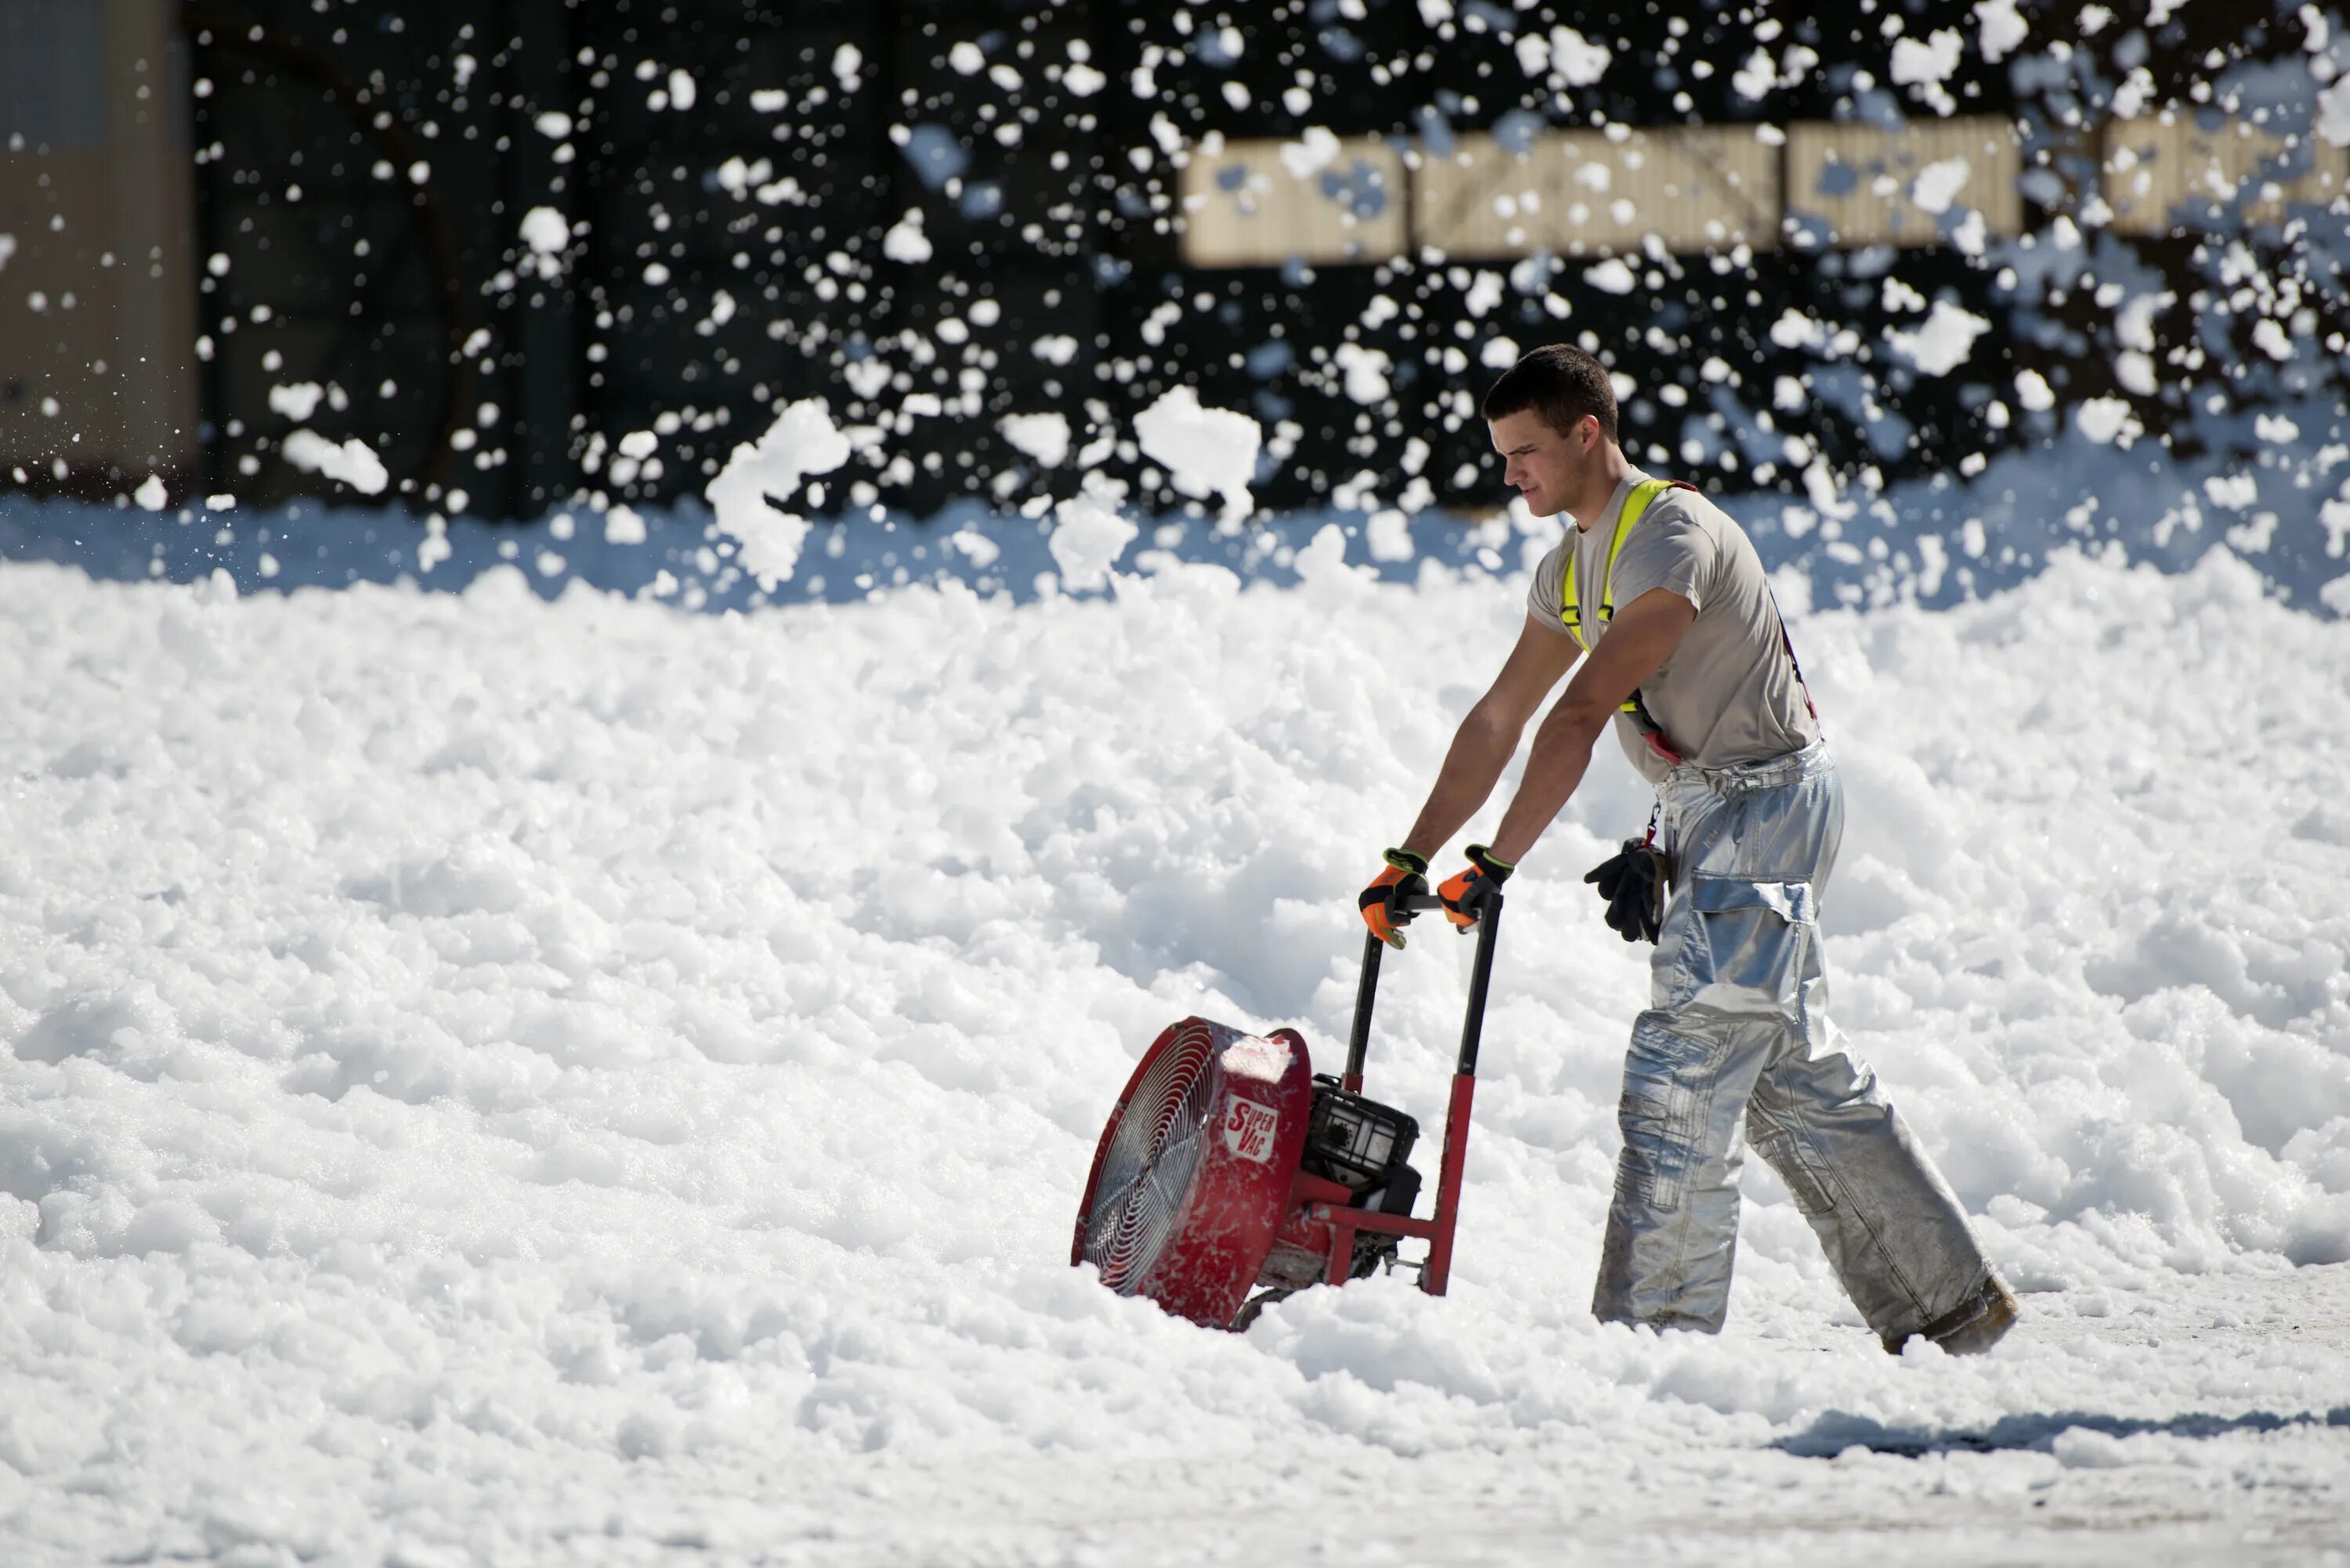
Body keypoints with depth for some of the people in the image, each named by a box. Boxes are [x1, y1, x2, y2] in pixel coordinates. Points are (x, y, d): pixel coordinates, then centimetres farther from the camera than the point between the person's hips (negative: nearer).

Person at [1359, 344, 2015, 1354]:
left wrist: (1494, 867, -31)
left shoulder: (1672, 538, -21)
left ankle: (1656, 1327, -10)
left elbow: (1580, 719, -28)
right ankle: (1949, 1301, 18)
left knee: (1684, 1071, -12)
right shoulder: (1571, 567, 10)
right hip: (1706, 816, 10)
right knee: (1797, 1077, 12)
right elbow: (1499, 721, 14)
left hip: (1765, 806, -10)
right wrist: (1412, 860, 9)